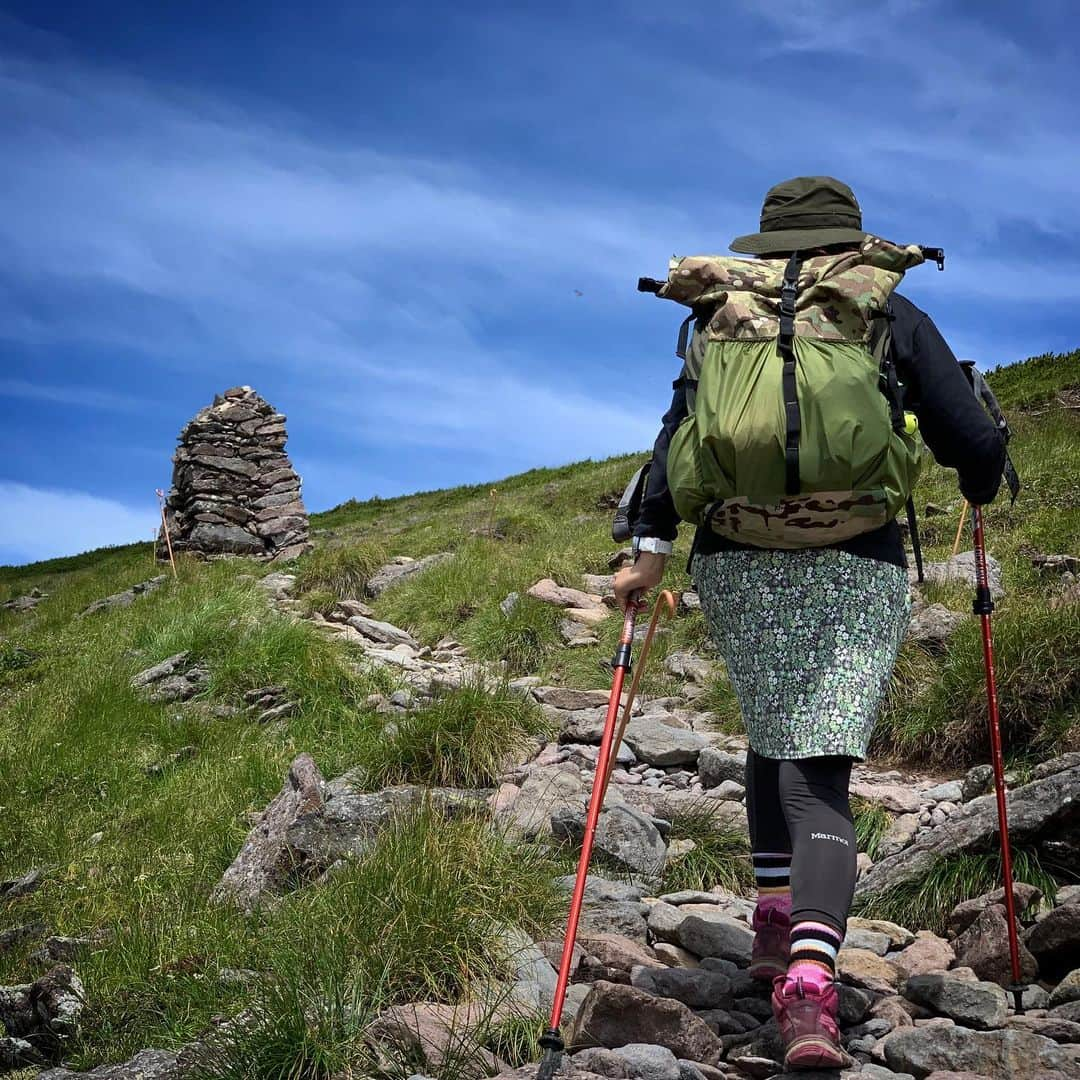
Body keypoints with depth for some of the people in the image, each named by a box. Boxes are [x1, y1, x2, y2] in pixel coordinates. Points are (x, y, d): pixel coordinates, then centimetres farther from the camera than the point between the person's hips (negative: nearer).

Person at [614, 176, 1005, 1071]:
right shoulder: (894, 318, 7)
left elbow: (680, 430, -2)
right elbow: (973, 443, 3)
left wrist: (652, 545, -5)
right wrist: (980, 490, 24)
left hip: (736, 563, 2)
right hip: (858, 569, -2)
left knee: (771, 737, 25)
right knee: (818, 771, -4)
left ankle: (777, 923, 24)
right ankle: (809, 984, -20)